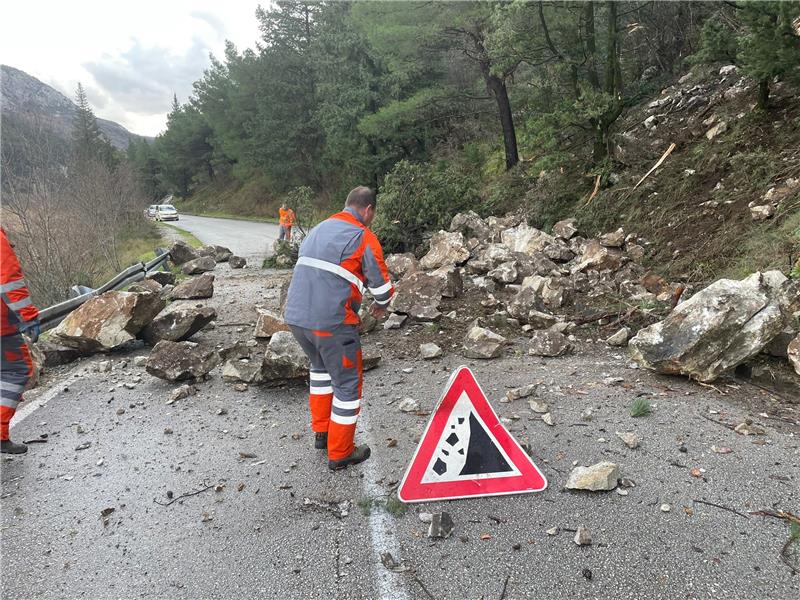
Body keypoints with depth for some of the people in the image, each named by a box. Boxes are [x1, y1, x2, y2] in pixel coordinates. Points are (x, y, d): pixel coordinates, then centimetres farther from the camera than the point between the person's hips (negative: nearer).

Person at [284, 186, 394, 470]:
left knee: (321, 367, 29)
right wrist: (381, 306, 20)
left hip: (295, 316, 8)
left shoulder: (317, 230, 17)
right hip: (332, 323, -7)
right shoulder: (363, 237, -5)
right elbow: (381, 284, -2)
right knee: (347, 384, 8)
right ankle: (340, 453, 18)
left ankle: (321, 432, 37)